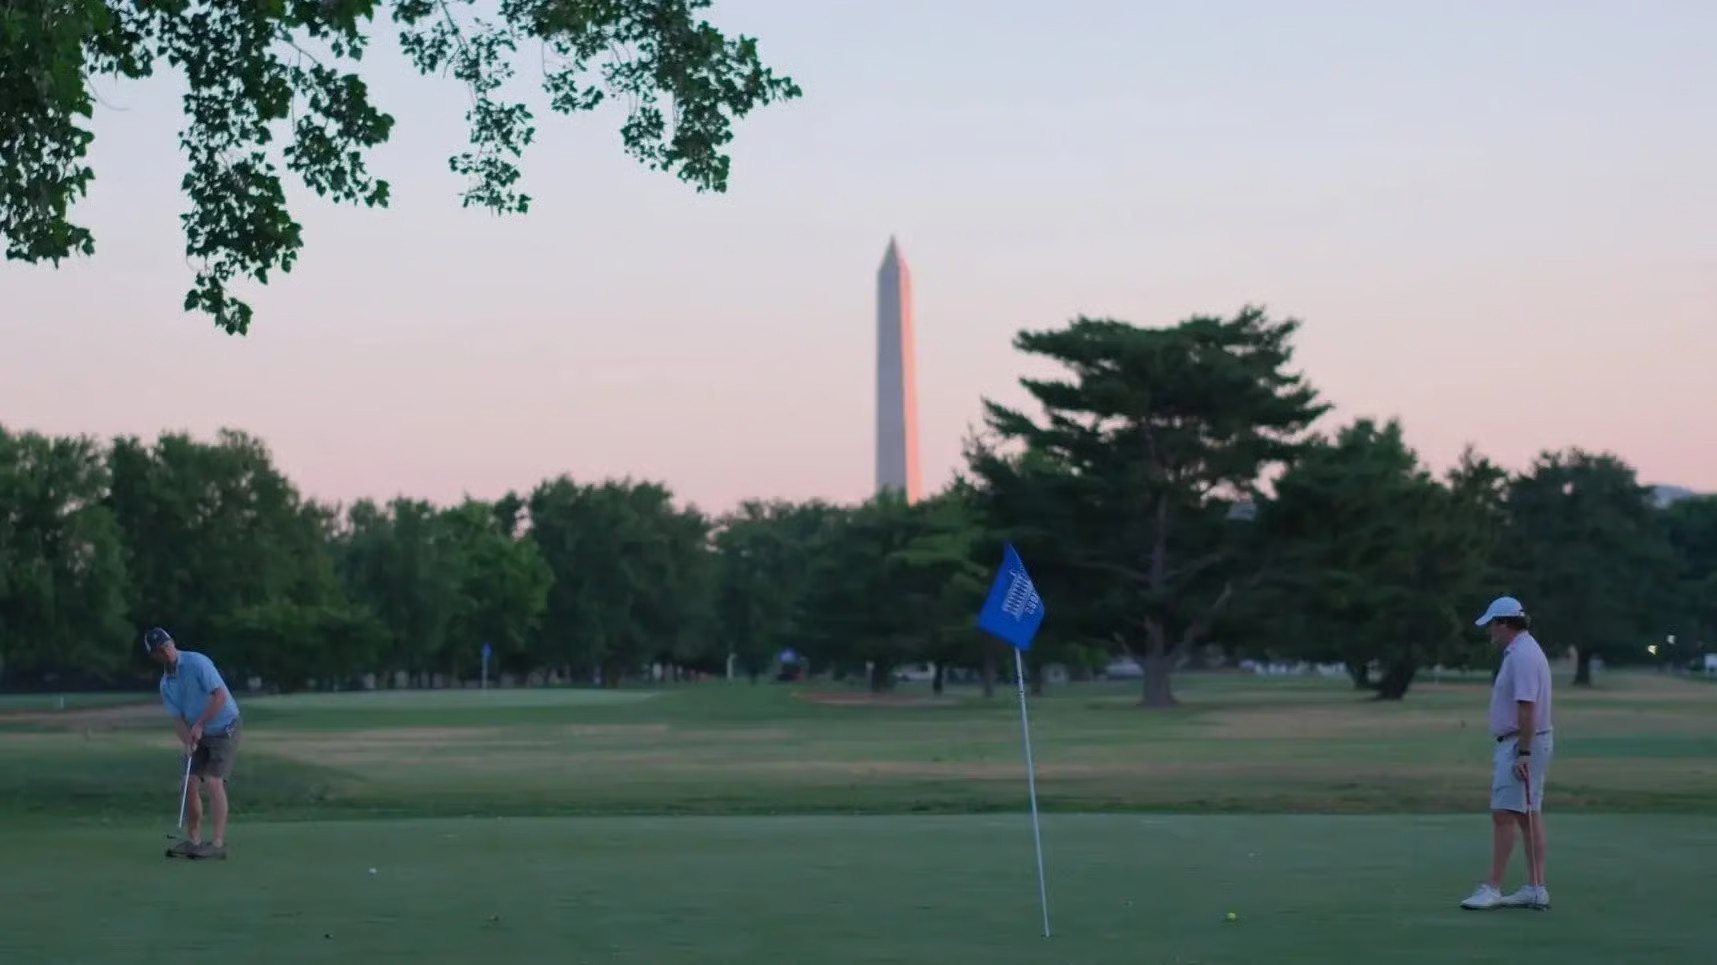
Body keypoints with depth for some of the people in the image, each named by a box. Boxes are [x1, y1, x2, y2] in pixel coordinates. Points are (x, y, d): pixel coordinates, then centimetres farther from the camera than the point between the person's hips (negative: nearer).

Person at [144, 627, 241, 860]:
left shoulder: (197, 662, -17)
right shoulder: (165, 684, 4)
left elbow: (220, 695, -23)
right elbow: (177, 717, 2)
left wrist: (199, 725, -22)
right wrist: (187, 740, -17)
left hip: (224, 729, -7)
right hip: (199, 735, 7)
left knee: (214, 782, -16)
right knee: (191, 785, 2)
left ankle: (217, 843, -16)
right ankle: (193, 841, 12)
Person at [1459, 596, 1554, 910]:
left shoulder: (1522, 655, -17)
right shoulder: (1524, 651, 16)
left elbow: (1527, 708, -23)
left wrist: (1523, 753, -24)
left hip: (1520, 745, -11)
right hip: (1522, 745, 11)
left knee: (1503, 814, -10)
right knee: (1529, 816, 9)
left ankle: (1492, 888, -10)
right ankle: (1535, 888, 9)